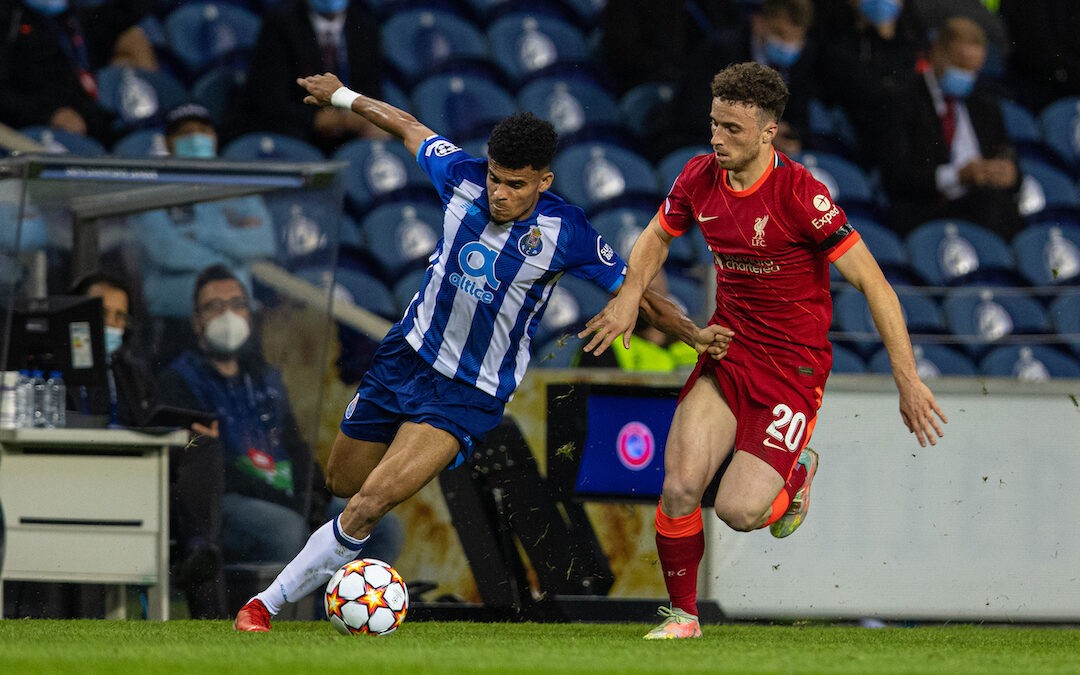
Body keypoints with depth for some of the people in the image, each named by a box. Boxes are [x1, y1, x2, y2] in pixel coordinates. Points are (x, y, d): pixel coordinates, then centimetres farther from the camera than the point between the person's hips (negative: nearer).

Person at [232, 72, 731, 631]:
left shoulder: (566, 234, -19)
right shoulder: (462, 178, -11)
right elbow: (409, 127, 8)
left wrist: (692, 333, -18)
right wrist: (342, 96, 20)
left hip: (472, 394, -4)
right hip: (407, 355, 4)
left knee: (371, 502, -19)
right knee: (342, 483, 18)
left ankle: (270, 601, -9)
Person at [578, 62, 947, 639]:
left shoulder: (799, 193, -21)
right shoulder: (701, 176, -3)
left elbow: (871, 282, -18)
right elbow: (658, 236, 18)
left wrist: (908, 381, -19)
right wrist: (629, 297, -1)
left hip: (795, 364, -5)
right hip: (727, 350, 5)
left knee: (739, 510, -16)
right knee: (680, 487, -14)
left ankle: (796, 473, 20)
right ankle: (682, 615, 9)